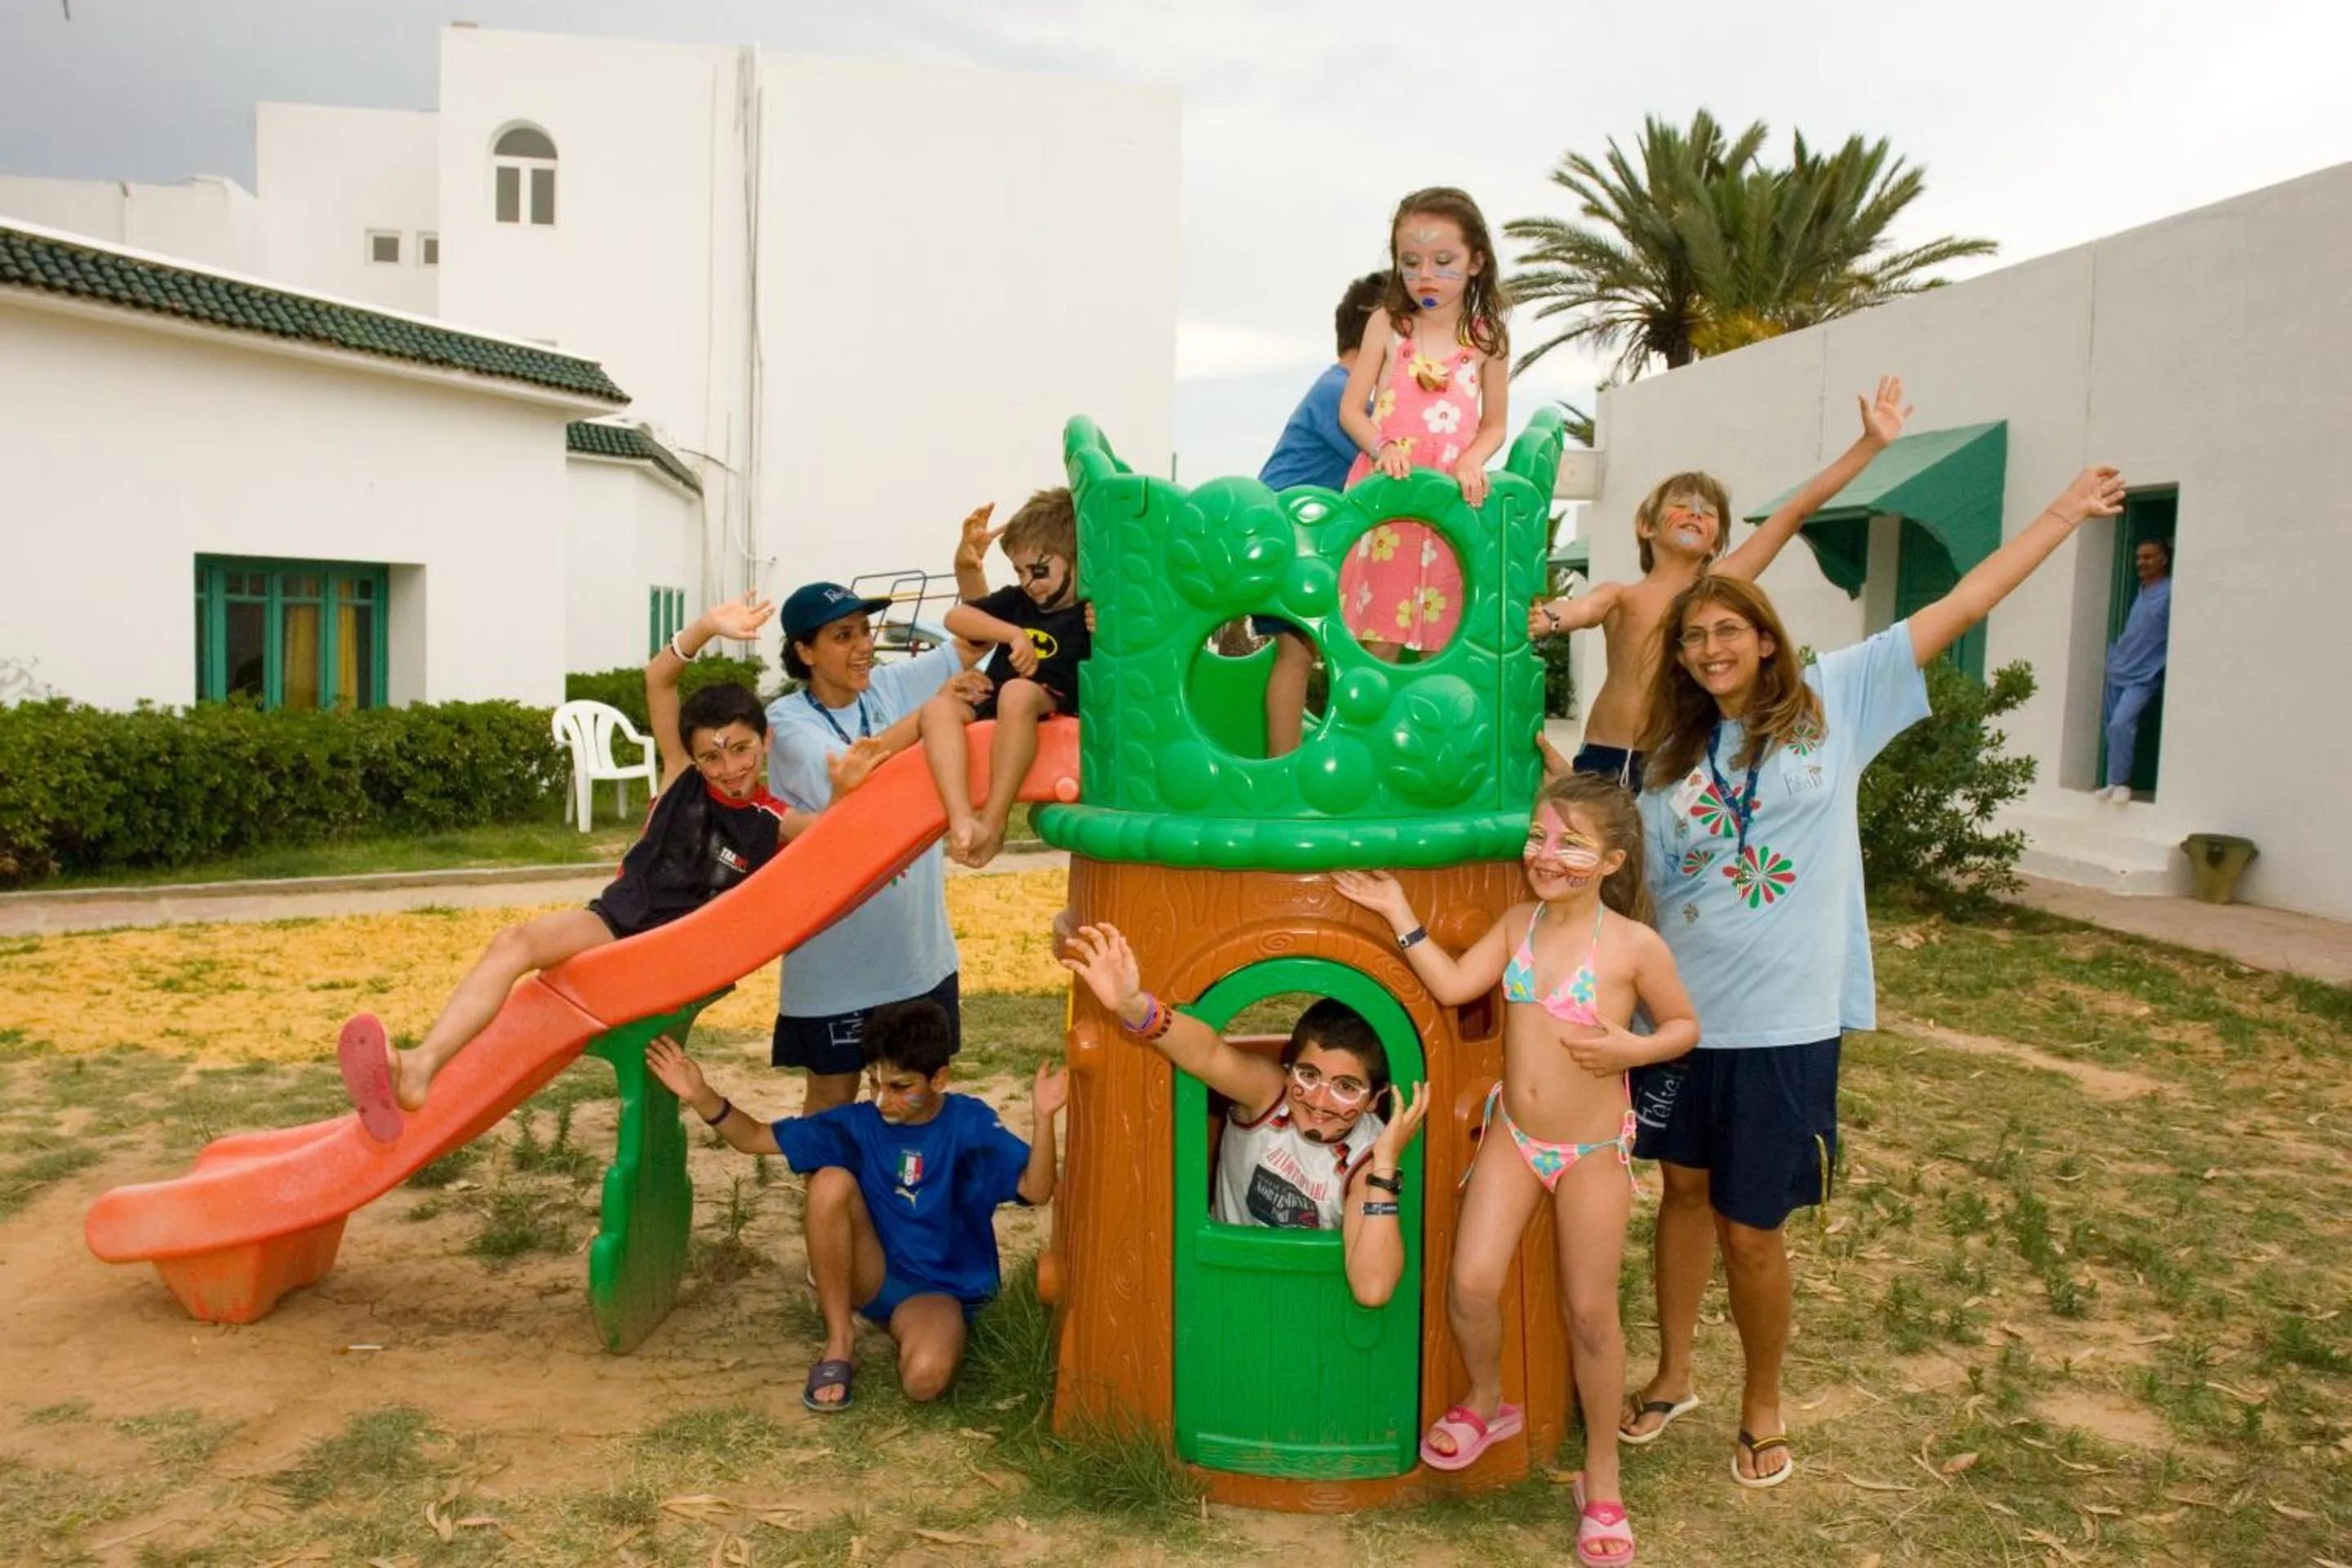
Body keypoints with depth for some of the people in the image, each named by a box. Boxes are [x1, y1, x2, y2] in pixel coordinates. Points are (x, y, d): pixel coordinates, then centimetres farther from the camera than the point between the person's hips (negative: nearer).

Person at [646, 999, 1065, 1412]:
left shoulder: (968, 1125, -14)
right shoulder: (859, 1123, -6)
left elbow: (1034, 1190, -25)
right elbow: (756, 1137, -3)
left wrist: (1042, 1119, -42)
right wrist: (702, 1096, -21)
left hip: (940, 1289, -3)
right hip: (871, 1275, 3)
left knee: (925, 1378, -36)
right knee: (831, 1181, -26)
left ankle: (911, 1327, 2)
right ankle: (840, 1342, -14)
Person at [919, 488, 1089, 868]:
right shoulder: (1017, 601, 20)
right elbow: (956, 618, 7)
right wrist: (1014, 634, -6)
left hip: (1052, 713, -5)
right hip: (989, 707, 6)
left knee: (1018, 693, -38)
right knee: (938, 707, -24)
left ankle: (993, 822, -36)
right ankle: (962, 818, -44)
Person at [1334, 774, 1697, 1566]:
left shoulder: (1635, 944, -14)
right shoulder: (1519, 922, -1)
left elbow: (1684, 1025, -3)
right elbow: (1452, 985, -5)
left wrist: (1631, 1049, -22)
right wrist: (1398, 912, -5)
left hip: (1593, 1148, -3)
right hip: (1513, 1135, 4)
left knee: (1590, 1311, 6)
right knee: (1471, 1286, -3)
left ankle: (1601, 1476, 27)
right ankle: (1486, 1402, 30)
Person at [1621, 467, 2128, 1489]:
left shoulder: (1833, 699, -2)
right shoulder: (1672, 755, 7)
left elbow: (1962, 606, 0)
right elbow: (1639, 879, 8)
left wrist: (2067, 511, 1)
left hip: (1786, 1021, -3)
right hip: (1684, 1009, 4)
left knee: (1750, 1231, 2)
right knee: (1684, 1190, 16)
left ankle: (1763, 1406, 27)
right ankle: (1674, 1376, 35)